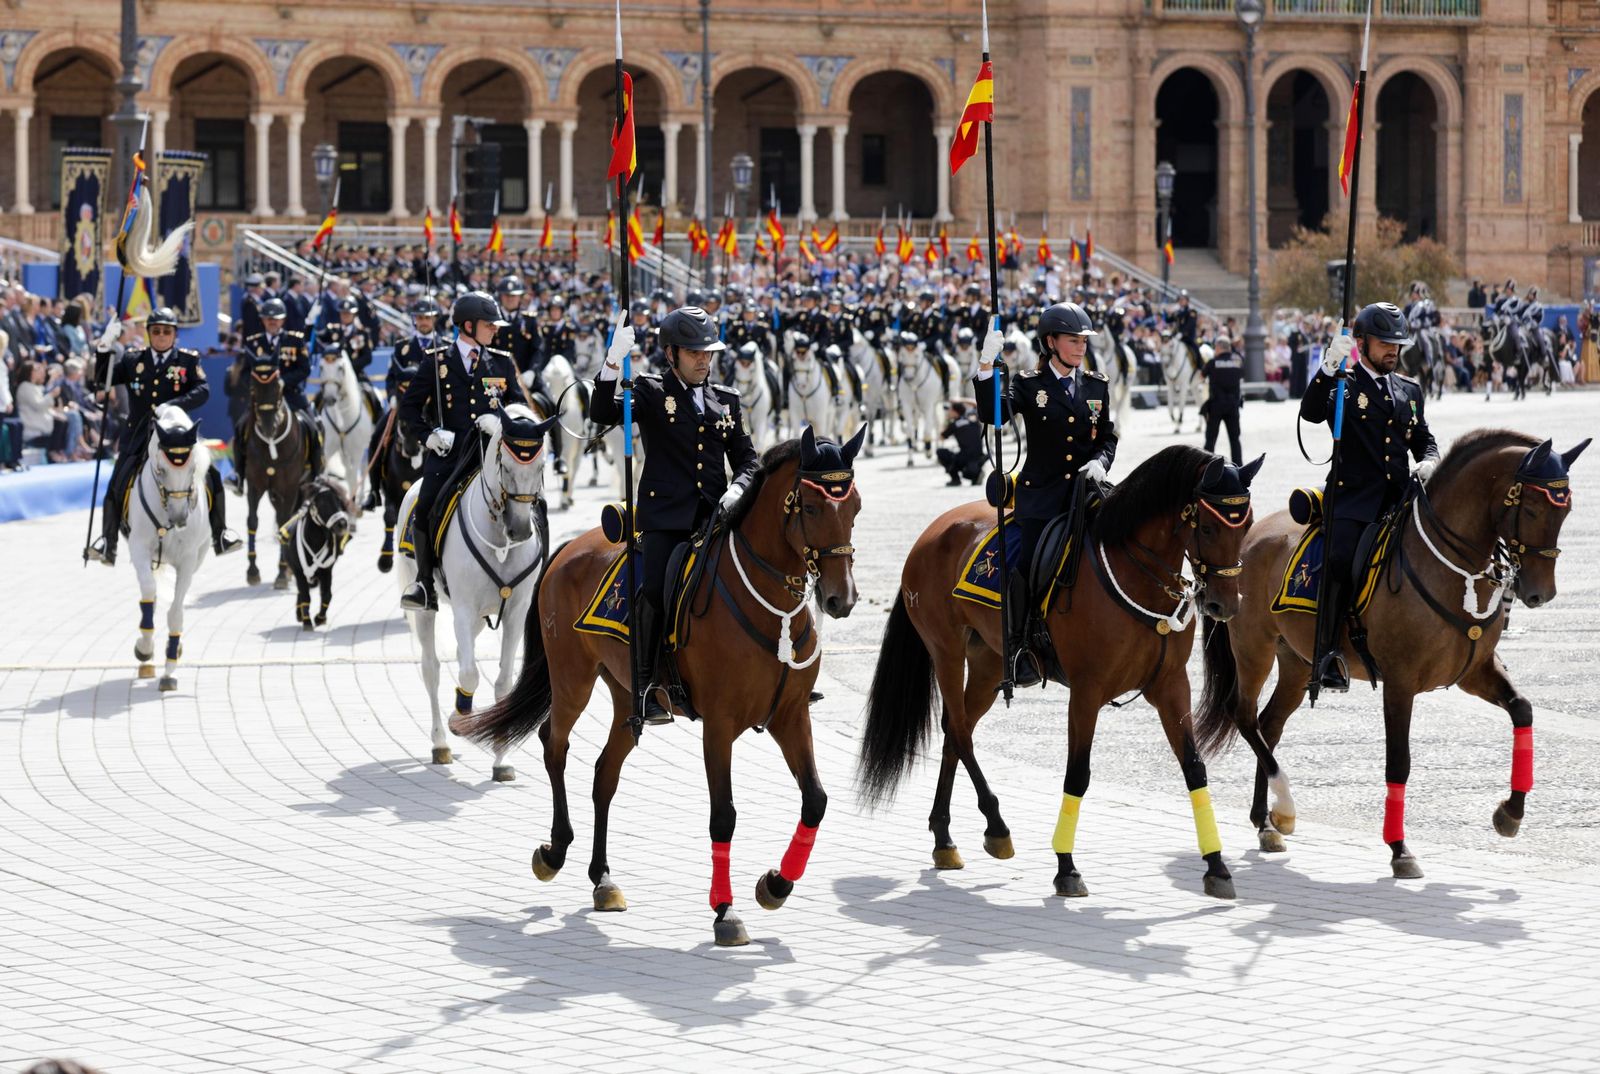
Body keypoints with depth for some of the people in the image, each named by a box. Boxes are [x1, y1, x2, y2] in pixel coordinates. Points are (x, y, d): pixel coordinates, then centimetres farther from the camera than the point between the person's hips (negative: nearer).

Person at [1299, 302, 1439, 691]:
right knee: (1340, 558, -26)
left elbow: (1423, 439, 25)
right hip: (1353, 495, -5)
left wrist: (1429, 460, 3)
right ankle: (1329, 651, -22)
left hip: (1400, 495, 5)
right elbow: (1311, 413, -13)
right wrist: (1328, 368, -26)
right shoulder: (1342, 385, 5)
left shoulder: (1410, 390, 21)